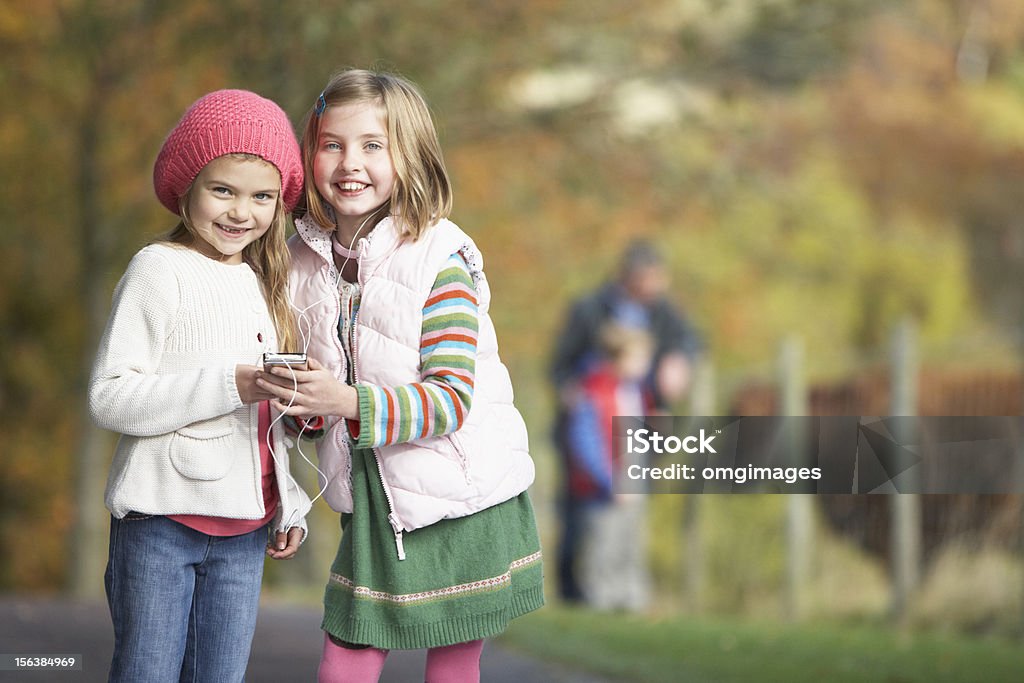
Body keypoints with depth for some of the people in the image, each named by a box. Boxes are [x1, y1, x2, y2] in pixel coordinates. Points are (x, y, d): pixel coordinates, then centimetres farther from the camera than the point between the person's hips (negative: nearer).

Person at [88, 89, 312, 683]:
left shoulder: (264, 286, 15)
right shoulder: (160, 270, -7)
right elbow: (110, 398, -17)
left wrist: (290, 506, 18)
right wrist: (231, 386, -22)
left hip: (244, 529, 6)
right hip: (161, 523, -6)